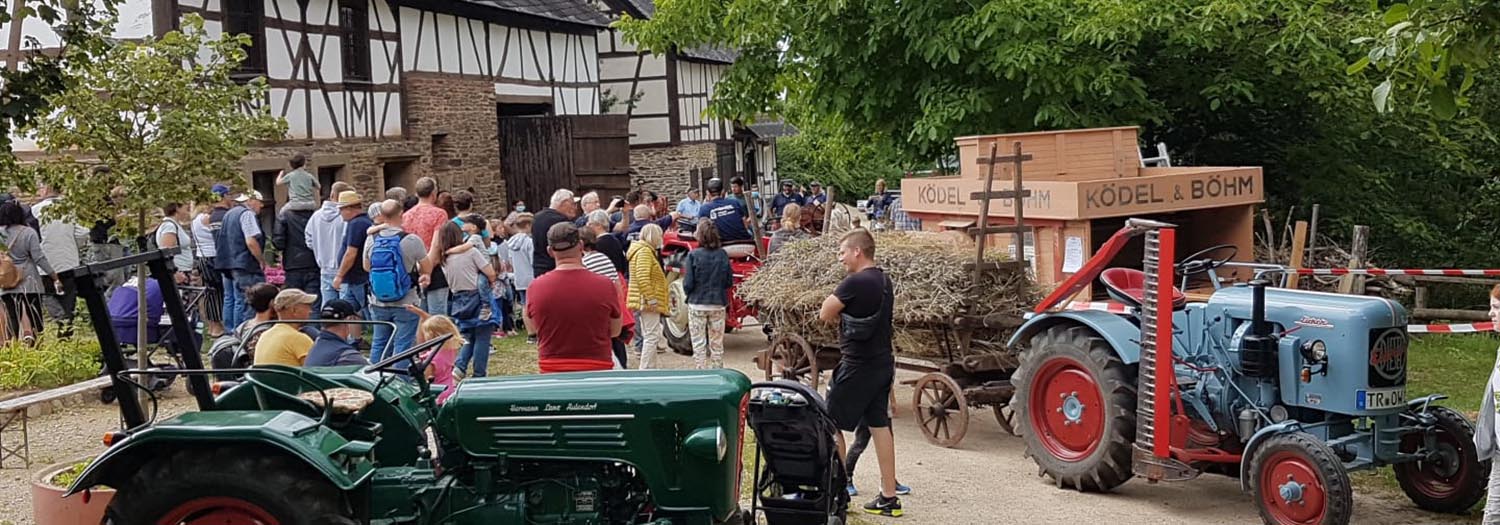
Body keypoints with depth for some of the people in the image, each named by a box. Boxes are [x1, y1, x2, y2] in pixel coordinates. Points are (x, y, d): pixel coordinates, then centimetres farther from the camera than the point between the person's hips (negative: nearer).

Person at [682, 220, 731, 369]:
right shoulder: (723, 255, -3)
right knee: (717, 343, 14)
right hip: (718, 304, 3)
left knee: (699, 344, 5)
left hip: (697, 305, -3)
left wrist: (689, 294, 8)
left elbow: (687, 284, -12)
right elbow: (730, 282, 1)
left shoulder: (693, 255, -12)